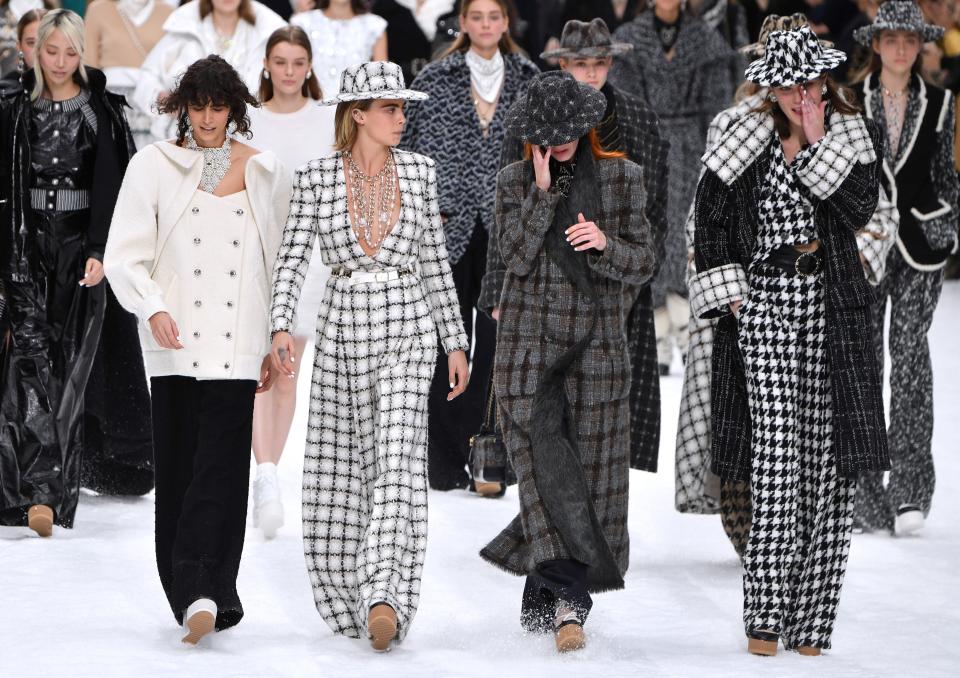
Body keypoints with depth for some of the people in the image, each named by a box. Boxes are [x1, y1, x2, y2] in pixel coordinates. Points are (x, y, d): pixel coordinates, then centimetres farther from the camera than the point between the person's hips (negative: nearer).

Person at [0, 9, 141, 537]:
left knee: (69, 362, -2)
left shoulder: (102, 110, 2)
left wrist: (98, 250, -18)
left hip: (80, 241, -1)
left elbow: (108, 184, -6)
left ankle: (48, 488, 3)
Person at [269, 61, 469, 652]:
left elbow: (434, 262, 9)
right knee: (339, 468, 8)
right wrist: (282, 326, -23)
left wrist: (456, 342, 9)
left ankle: (384, 597, -25)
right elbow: (294, 257, -8)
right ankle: (349, 598, 22)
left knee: (397, 460, -14)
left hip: (408, 329, -1)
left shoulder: (419, 171, 4)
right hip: (343, 330, 1)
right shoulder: (317, 177, -1)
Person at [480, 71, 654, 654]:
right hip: (530, 344, -1)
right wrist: (543, 190, -14)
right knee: (547, 462, -15)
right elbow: (517, 256, -9)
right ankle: (570, 596, -19)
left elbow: (643, 265, 2)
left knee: (592, 468, 1)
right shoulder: (515, 182, 5)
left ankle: (544, 596, 11)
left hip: (597, 344, 1)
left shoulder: (621, 178, 5)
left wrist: (605, 243, -17)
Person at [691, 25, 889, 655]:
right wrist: (726, 290, 3)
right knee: (776, 455, -10)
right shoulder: (749, 141, 6)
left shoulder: (857, 136, 6)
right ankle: (764, 618, -6)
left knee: (831, 466, -2)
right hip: (766, 303, -1)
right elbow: (710, 215, 11)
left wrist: (818, 141, -11)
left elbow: (859, 209, -10)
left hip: (835, 310, 1)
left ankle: (809, 624, 3)